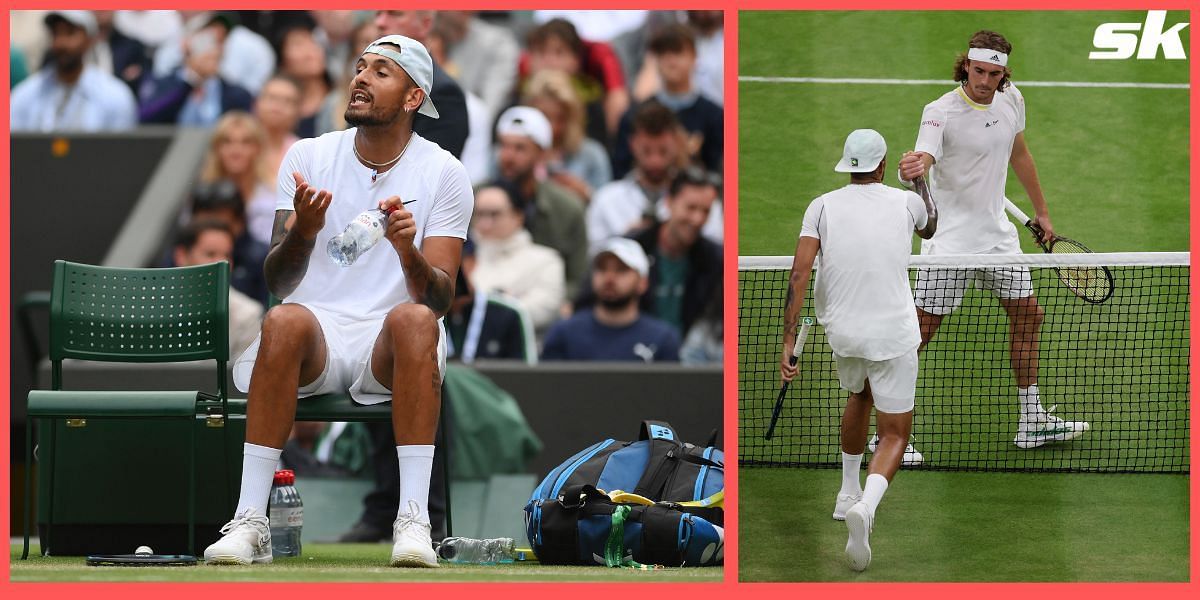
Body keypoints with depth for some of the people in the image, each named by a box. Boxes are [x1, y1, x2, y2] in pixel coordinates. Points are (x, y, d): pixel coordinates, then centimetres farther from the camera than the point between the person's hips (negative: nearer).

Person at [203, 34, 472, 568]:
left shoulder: (444, 173, 4)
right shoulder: (307, 157, 7)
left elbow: (439, 299, -4)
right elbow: (278, 283, 2)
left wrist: (408, 252, -24)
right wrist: (302, 233, -20)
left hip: (389, 345, -1)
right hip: (316, 342, 1)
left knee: (414, 319, -35)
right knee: (285, 322, -34)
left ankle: (413, 521, -37)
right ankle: (250, 521, -35)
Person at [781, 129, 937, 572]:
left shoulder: (822, 207, -3)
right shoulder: (906, 203, -3)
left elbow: (799, 276, -11)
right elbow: (930, 230, 23)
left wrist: (788, 342, -9)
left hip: (842, 332, 3)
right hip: (893, 335, -3)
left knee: (859, 396, 34)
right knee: (894, 435, 3)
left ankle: (848, 494, 44)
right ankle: (866, 505, -26)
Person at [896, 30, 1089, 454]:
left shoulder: (1010, 99, 0)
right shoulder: (941, 112, -20)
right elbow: (923, 160, -37)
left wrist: (1041, 211, 23)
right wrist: (914, 168, -62)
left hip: (996, 232, 7)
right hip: (949, 239, -7)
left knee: (1027, 315, 12)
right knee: (920, 332, -6)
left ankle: (1031, 423, 23)